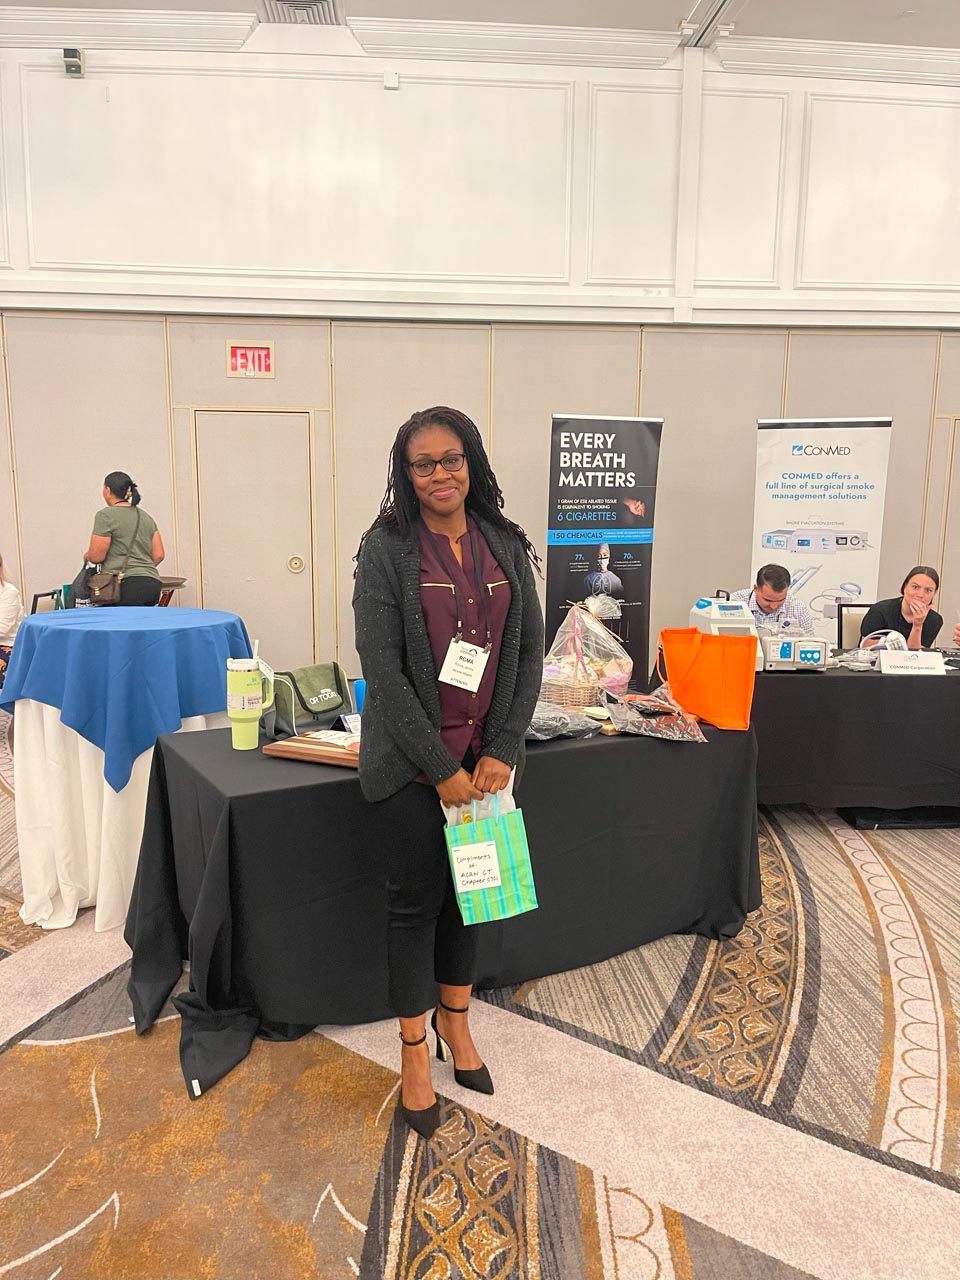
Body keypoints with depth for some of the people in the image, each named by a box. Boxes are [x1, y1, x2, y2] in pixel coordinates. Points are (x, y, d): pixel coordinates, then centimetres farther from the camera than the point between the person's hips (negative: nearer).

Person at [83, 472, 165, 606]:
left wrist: (87, 555, 16)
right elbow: (159, 555, 14)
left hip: (127, 586, -7)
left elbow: (96, 557, -5)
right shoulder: (146, 517, 17)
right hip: (153, 585, 7)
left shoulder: (106, 515, -3)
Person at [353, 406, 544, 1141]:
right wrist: (442, 769, -14)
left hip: (486, 755, 4)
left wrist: (502, 751, -5)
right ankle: (415, 1051, 28)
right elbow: (383, 669, -13)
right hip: (411, 760, -4)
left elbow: (530, 652, 3)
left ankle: (455, 1019, 39)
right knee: (417, 900, 8)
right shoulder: (386, 549, -9)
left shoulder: (506, 545, 3)